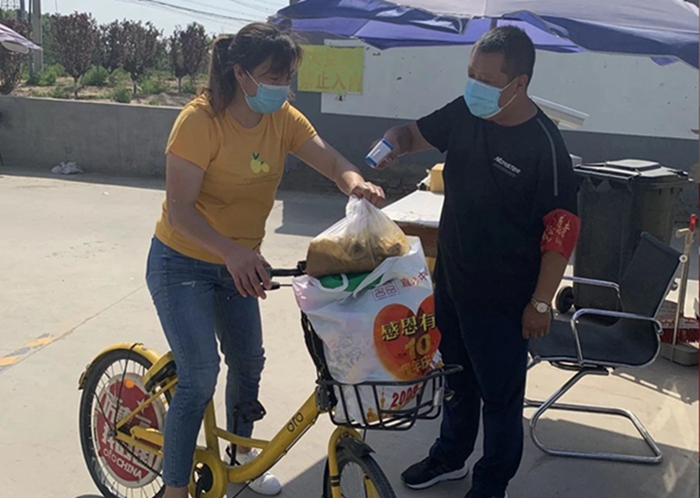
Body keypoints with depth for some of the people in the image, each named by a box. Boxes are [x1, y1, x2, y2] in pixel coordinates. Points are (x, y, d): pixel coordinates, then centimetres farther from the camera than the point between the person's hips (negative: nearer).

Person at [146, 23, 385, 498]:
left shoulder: (283, 118, -6)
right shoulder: (201, 119, -24)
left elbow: (330, 159, -13)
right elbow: (179, 209, -27)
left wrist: (355, 182, -37)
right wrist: (234, 253, -42)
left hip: (238, 263, 7)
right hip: (182, 264, -6)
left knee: (249, 362, 17)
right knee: (200, 377, -11)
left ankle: (242, 450, 42)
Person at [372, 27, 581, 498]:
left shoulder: (544, 144, -21)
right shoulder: (465, 113, -4)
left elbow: (562, 229, -17)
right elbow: (416, 132, 12)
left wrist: (541, 302, -14)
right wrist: (394, 141, -12)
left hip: (503, 297, -6)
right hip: (451, 278, 7)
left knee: (500, 393, 11)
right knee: (456, 374, 24)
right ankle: (451, 456, 47)